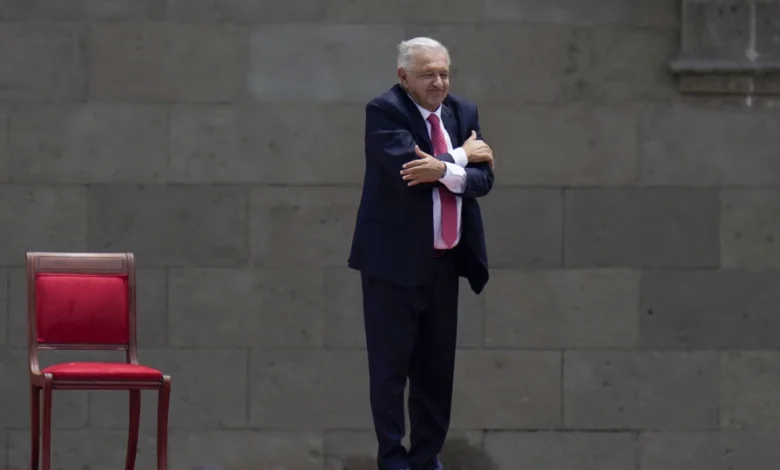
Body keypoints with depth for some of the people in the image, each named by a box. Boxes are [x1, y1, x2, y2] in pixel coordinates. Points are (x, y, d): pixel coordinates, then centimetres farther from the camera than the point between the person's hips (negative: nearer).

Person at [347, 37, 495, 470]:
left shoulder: (463, 112, 9)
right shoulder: (384, 111, -9)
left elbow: (483, 178, -1)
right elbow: (409, 168, -23)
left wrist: (443, 170, -21)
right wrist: (461, 157, -10)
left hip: (445, 260, 6)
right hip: (395, 258, -6)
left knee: (436, 366, 10)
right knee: (391, 364, -2)